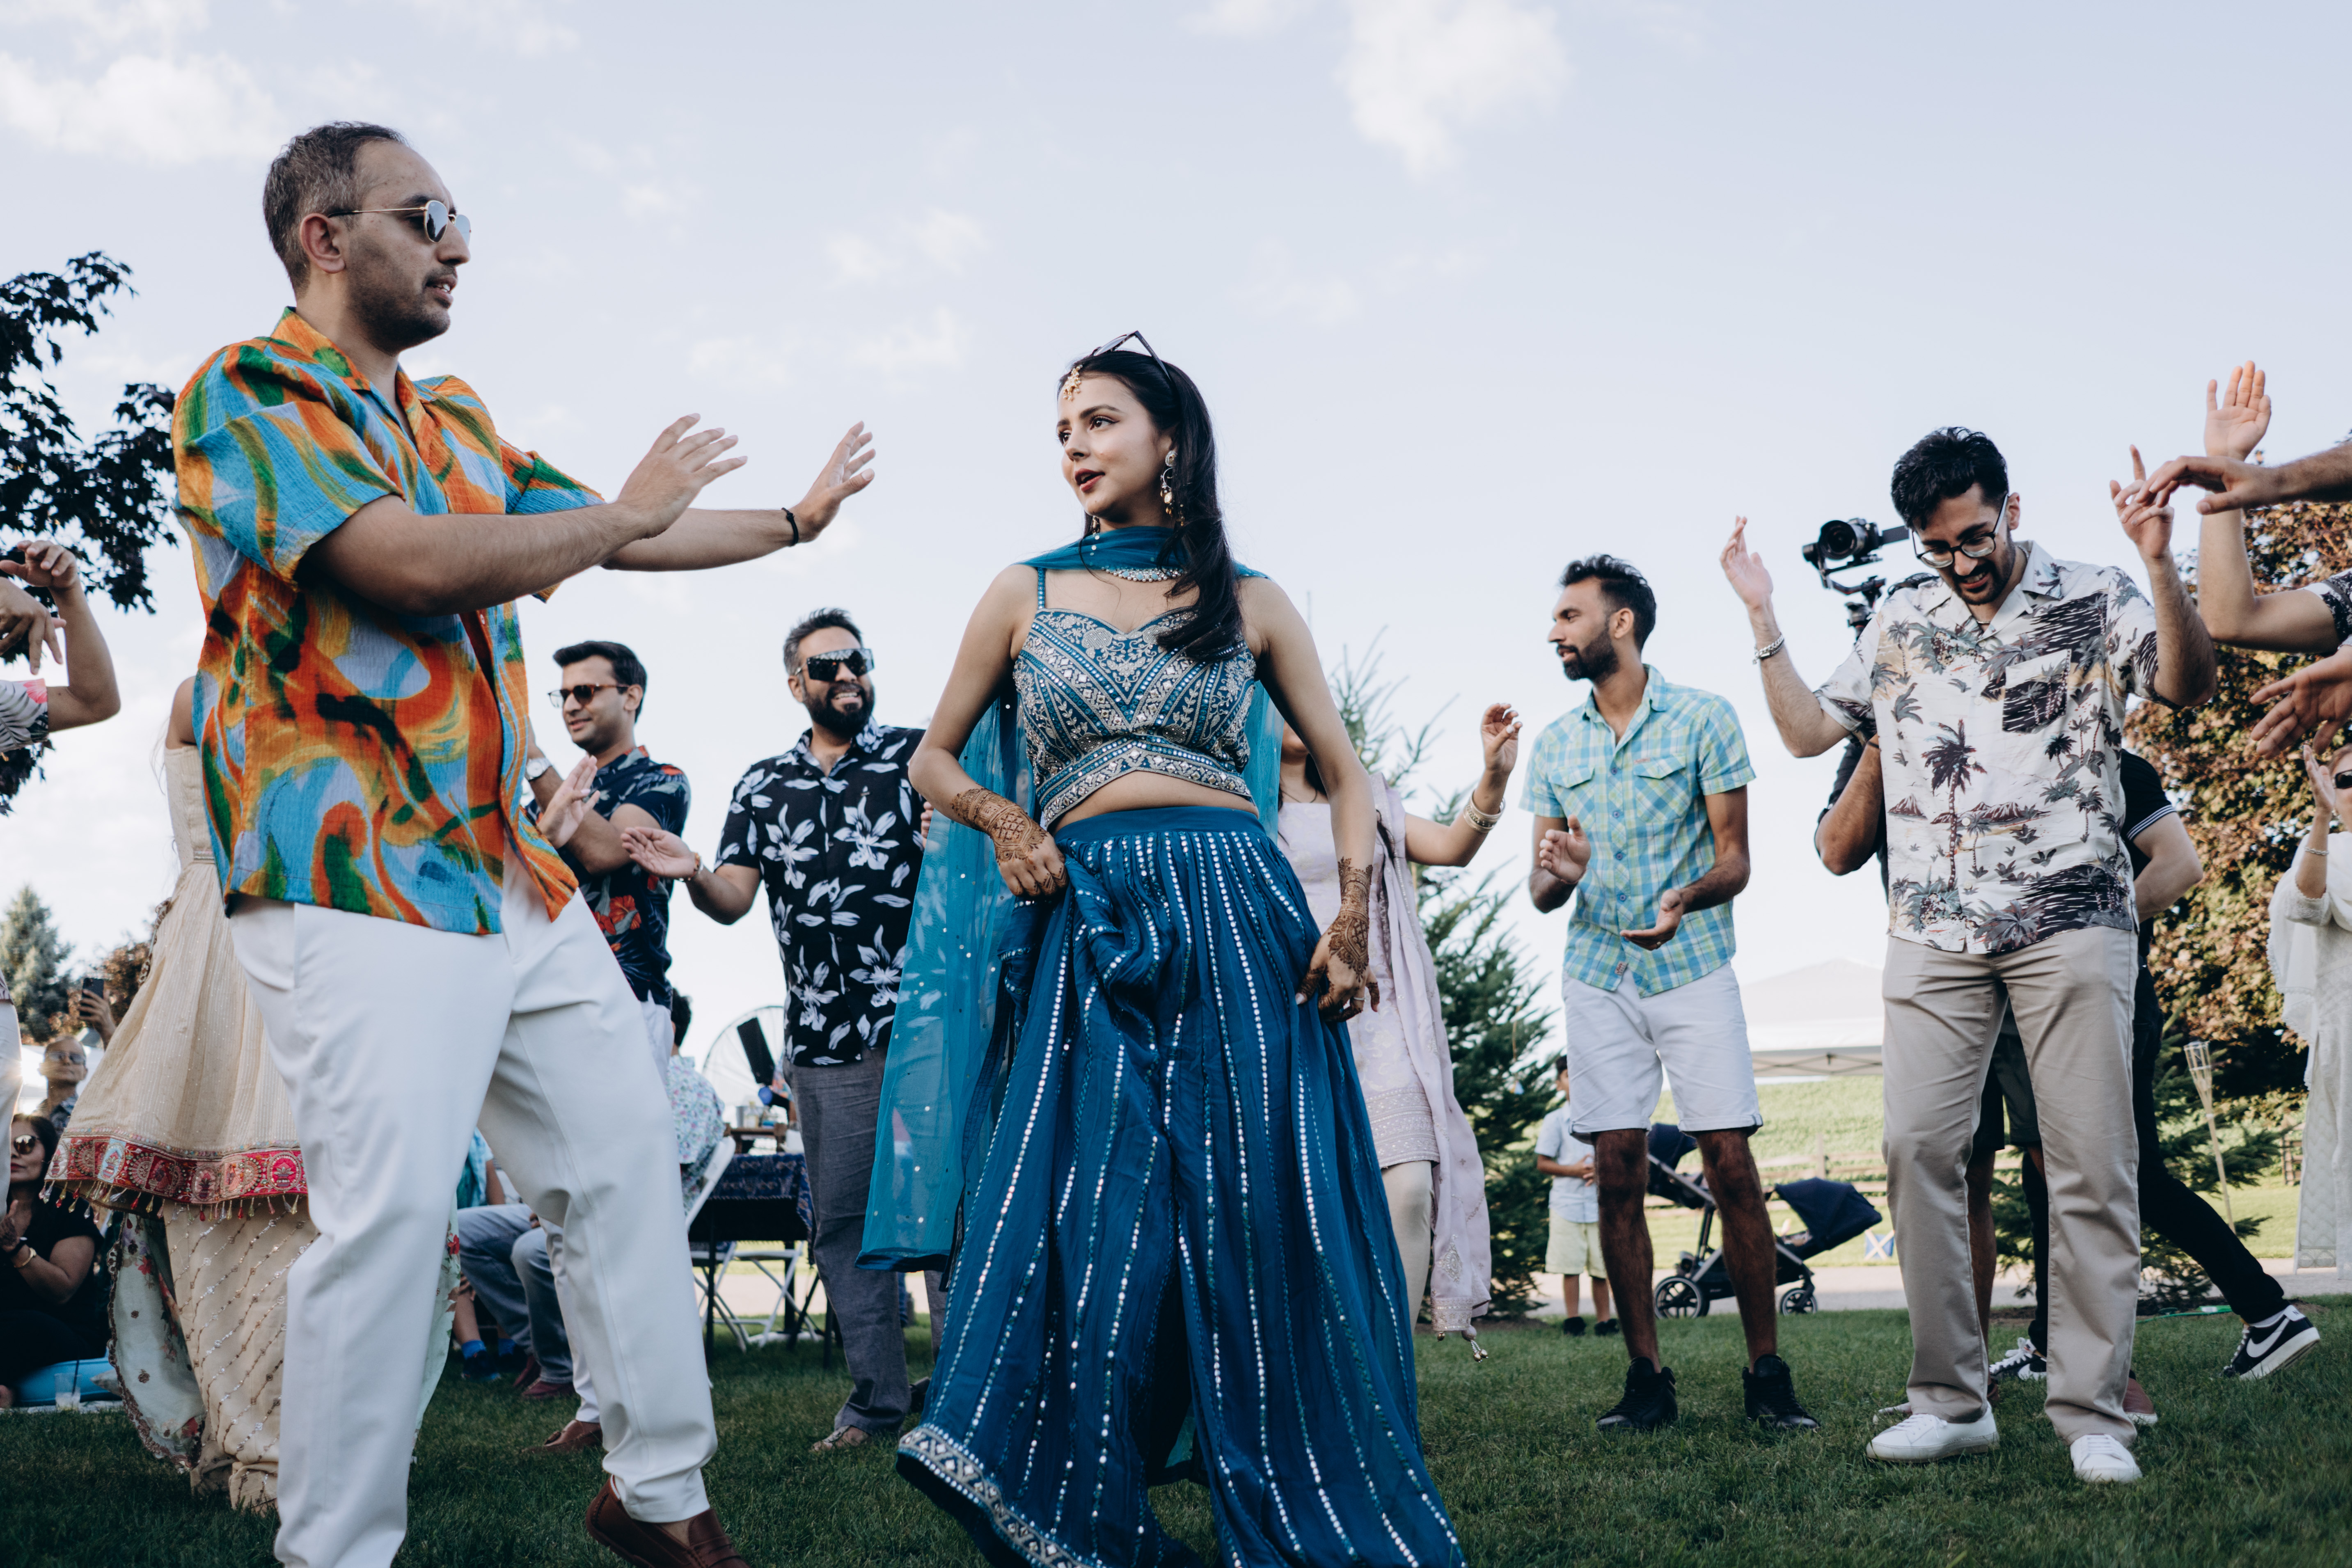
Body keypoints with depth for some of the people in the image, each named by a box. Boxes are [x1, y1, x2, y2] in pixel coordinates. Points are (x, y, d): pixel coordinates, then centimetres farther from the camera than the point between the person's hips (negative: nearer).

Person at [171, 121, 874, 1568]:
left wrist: (799, 519, 32)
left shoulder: (454, 417, 19)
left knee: (630, 1155, 9)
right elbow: (417, 559, -19)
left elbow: (604, 539, 27)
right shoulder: (244, 390, -6)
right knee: (391, 1213, -13)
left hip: (514, 873, 8)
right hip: (358, 882, -8)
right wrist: (630, 510, -6)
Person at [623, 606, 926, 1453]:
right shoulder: (763, 785, 16)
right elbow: (733, 899, 10)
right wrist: (692, 873, -12)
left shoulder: (915, 753, 5)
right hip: (826, 1041, 4)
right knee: (842, 1220, 6)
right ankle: (877, 1397, 15)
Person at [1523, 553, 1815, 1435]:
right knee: (1619, 1173, -1)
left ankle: (1767, 1372, 1)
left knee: (1732, 1165, -8)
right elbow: (1541, 889, 12)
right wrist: (1558, 875, -13)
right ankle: (1646, 1376, 6)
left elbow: (1734, 859, -1)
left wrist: (1685, 898, -23)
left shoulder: (1703, 719, 1)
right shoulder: (1557, 743, 12)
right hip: (1598, 976, 3)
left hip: (1694, 967, -3)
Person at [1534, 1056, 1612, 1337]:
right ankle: (1572, 1320, 3)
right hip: (1567, 1204, -2)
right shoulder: (1556, 1119, 3)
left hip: (1600, 1202, 2)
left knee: (1602, 1267, 3)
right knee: (1570, 1267, -3)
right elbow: (1542, 1165, 1)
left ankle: (1604, 1320, 9)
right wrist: (1574, 1170, -14)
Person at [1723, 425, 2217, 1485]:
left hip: (2070, 922, -3)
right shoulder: (1898, 628, 15)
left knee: (2091, 1160, -4)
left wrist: (2159, 565, -25)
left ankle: (2092, 1414, 3)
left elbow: (2189, 686, -11)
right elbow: (1806, 730, 18)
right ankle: (1950, 1401, 6)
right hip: (1935, 930, 3)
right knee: (1919, 1148, -3)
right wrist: (1762, 616, 11)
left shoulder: (2092, 602, 4)